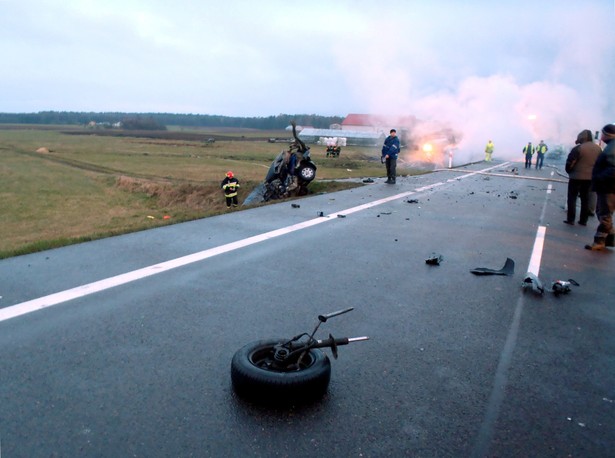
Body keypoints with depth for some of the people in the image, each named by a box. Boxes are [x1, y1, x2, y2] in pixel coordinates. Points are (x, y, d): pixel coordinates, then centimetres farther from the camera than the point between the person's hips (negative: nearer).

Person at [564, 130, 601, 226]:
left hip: (576, 177, -6)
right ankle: (583, 220, 15)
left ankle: (570, 219, 1)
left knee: (572, 198, 3)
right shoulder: (598, 148, 6)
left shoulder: (578, 148, -16)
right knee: (585, 199, 12)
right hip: (590, 178, 6)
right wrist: (592, 173, 17)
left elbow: (569, 163, -14)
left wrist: (569, 171, 3)